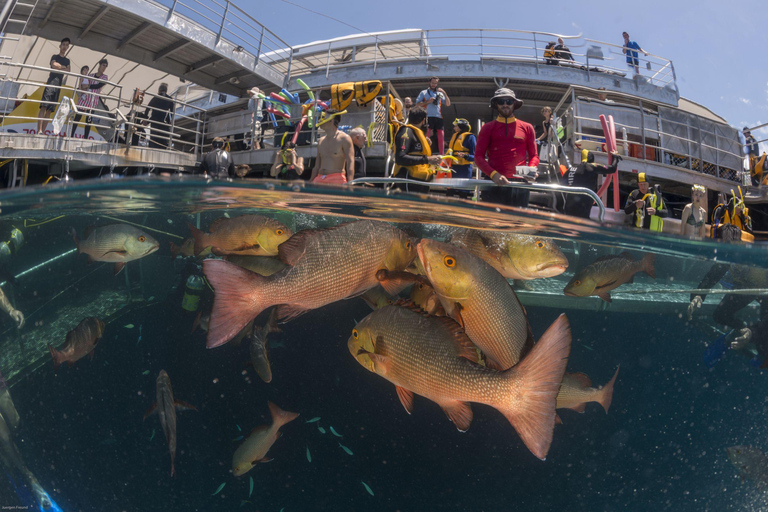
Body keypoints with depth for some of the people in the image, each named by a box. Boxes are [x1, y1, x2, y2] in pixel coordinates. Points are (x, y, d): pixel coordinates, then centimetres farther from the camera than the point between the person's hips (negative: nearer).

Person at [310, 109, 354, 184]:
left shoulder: (344, 138, -1)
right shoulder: (321, 141, 19)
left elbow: (350, 163, -11)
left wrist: (349, 184, -23)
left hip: (336, 179, -6)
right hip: (319, 179, 6)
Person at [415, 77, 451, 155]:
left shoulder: (440, 93, 21)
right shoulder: (424, 93, 15)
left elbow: (448, 104, 12)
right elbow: (417, 104, 8)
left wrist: (444, 93, 1)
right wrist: (427, 102, -5)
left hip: (438, 117, 3)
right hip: (428, 117, -3)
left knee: (441, 136, -2)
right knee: (426, 137, -9)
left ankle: (442, 155, 1)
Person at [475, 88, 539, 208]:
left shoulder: (526, 128, 15)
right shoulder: (488, 128, 10)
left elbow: (534, 155, 17)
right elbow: (478, 156, 2)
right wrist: (494, 174, -14)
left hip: (519, 182, 2)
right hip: (493, 182, -1)